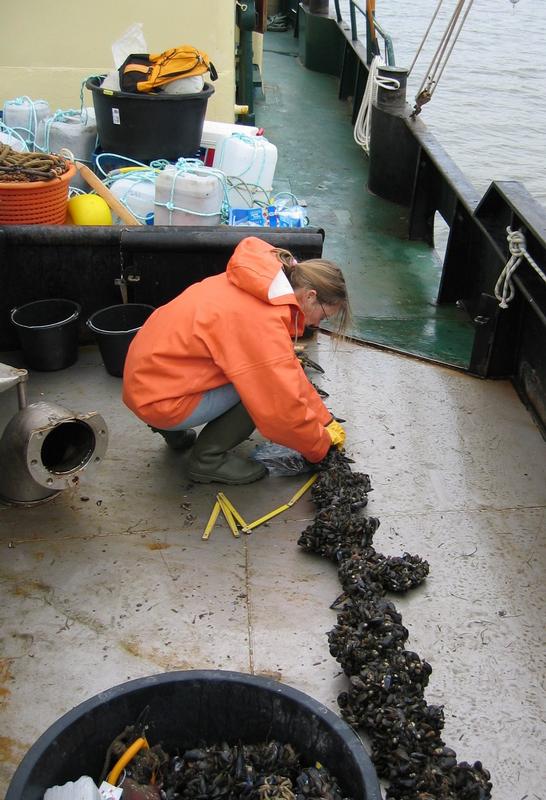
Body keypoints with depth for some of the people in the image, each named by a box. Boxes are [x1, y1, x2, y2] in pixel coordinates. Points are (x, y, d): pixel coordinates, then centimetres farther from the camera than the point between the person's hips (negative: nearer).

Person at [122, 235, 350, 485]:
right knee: (264, 386, -13)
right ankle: (208, 459, 2)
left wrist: (325, 421, 13)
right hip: (159, 399, -9)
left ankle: (175, 429, 15)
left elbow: (287, 370, 11)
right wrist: (320, 448, -3)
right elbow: (285, 411, -22)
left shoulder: (262, 289, 1)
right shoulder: (263, 324, -27)